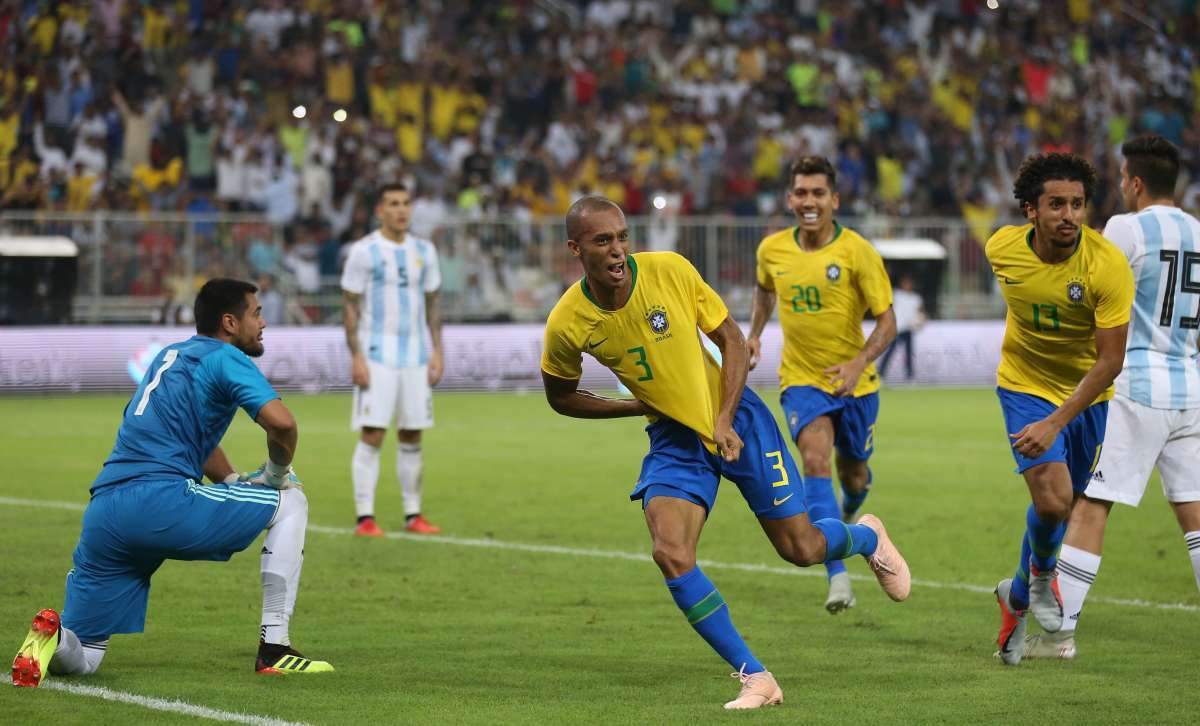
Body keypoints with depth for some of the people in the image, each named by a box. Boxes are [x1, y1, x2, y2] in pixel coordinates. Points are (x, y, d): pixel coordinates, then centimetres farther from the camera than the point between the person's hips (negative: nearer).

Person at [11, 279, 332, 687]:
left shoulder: (170, 355, 29)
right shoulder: (225, 358, 4)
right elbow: (281, 423, -11)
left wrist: (240, 486, 31)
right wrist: (275, 474, 8)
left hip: (102, 515, 7)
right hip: (162, 504, -7)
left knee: (80, 661, 16)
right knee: (290, 502, 14)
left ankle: (53, 636, -20)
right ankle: (274, 649, 7)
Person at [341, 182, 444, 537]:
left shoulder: (424, 251, 11)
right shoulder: (364, 251, -4)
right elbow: (350, 306, -4)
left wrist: (436, 352, 7)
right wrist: (356, 356, -12)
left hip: (417, 357, 5)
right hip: (377, 356, -5)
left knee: (412, 436, 7)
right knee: (373, 435, -9)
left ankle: (413, 515, 13)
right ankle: (365, 518, -8)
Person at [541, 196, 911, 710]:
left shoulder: (670, 270, -19)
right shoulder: (567, 325, -16)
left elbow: (731, 339, -6)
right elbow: (560, 397, 3)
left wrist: (724, 420, -15)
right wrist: (638, 406, -6)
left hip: (737, 421, -1)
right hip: (673, 438, 1)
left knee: (801, 548, 3)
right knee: (671, 557, -21)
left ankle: (868, 538, 41)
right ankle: (754, 679, -8)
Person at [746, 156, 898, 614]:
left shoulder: (856, 251, -15)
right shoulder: (772, 250, -3)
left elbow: (887, 322, -13)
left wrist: (860, 362, -28)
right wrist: (755, 334, 9)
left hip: (854, 382, -1)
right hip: (801, 379, 1)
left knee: (854, 476, 14)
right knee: (816, 460, -24)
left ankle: (850, 510, 56)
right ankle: (838, 577, -31)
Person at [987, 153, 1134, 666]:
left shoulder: (1108, 266, -26)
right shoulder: (1002, 249, -17)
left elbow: (1109, 362, -24)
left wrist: (1056, 423, -31)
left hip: (1087, 393, 1)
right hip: (1025, 386, 0)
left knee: (1061, 505, 13)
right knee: (1053, 500, -20)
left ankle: (1018, 596, 39)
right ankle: (1041, 574, 12)